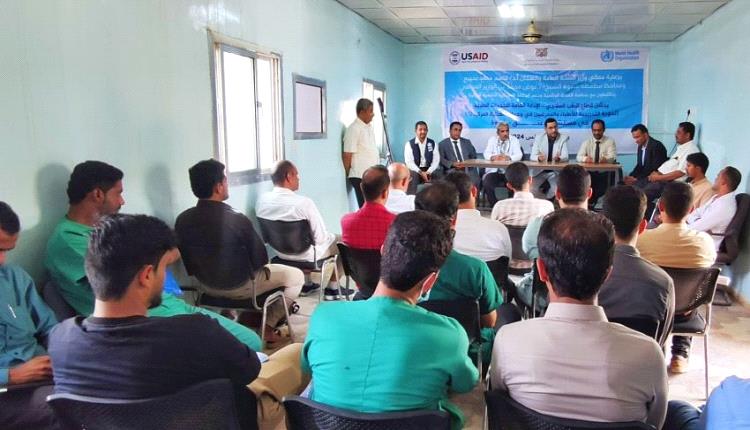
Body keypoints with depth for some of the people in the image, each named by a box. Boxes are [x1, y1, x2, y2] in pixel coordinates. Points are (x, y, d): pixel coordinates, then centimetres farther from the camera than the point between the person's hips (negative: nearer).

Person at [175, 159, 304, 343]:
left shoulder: (182, 220, -12)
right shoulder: (237, 220, -29)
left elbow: (187, 260, 1)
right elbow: (260, 259, -16)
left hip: (207, 285, 7)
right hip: (239, 286, -7)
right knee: (296, 276, 12)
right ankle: (268, 327, 14)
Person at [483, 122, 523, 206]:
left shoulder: (514, 140, 6)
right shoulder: (492, 139, 10)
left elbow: (519, 155, -8)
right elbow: (486, 154, -3)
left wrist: (508, 157, -30)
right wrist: (493, 157, -28)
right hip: (493, 171, 1)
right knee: (486, 184, -26)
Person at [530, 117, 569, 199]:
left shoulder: (564, 138, -3)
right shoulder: (539, 137, 1)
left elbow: (565, 157, -11)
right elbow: (533, 156, -4)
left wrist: (559, 158, -35)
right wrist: (538, 158, -28)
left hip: (556, 172, -1)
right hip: (540, 171, 1)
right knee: (531, 190, -20)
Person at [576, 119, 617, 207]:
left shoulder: (610, 141, 5)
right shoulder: (587, 142, 10)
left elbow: (612, 157, -10)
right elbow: (579, 157, -3)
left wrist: (606, 159, -36)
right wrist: (585, 158, -29)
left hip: (604, 173, -2)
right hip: (589, 173, 2)